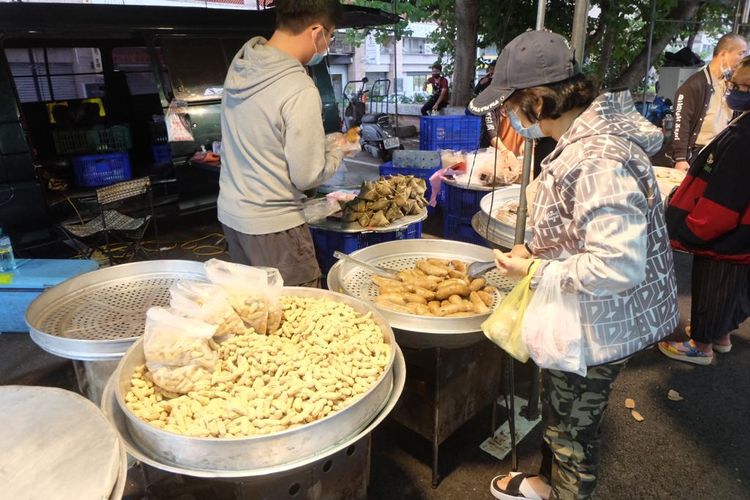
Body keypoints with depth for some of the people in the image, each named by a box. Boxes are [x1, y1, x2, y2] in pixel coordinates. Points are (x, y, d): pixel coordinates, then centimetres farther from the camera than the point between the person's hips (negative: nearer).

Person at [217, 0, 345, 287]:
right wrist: (336, 151, 1)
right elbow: (307, 177, -18)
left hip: (230, 213, 8)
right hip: (272, 225, -8)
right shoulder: (300, 91, -22)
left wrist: (322, 143, 15)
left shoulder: (240, 65, 2)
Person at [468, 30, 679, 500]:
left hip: (598, 327, -10)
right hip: (586, 318, 10)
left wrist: (535, 271, -23)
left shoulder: (598, 158, -31)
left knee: (573, 428, 16)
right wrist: (536, 250, 3)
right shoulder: (584, 136, 0)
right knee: (559, 413, 29)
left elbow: (618, 265, -34)